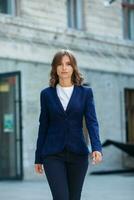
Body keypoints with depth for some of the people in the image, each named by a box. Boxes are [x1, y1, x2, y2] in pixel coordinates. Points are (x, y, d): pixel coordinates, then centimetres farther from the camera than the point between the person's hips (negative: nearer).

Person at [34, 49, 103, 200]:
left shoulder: (85, 92, 4)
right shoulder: (47, 94, 5)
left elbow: (92, 122, -5)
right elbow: (43, 126, 8)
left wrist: (97, 148, -21)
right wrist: (38, 158, 7)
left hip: (78, 154, 1)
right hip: (53, 155, -1)